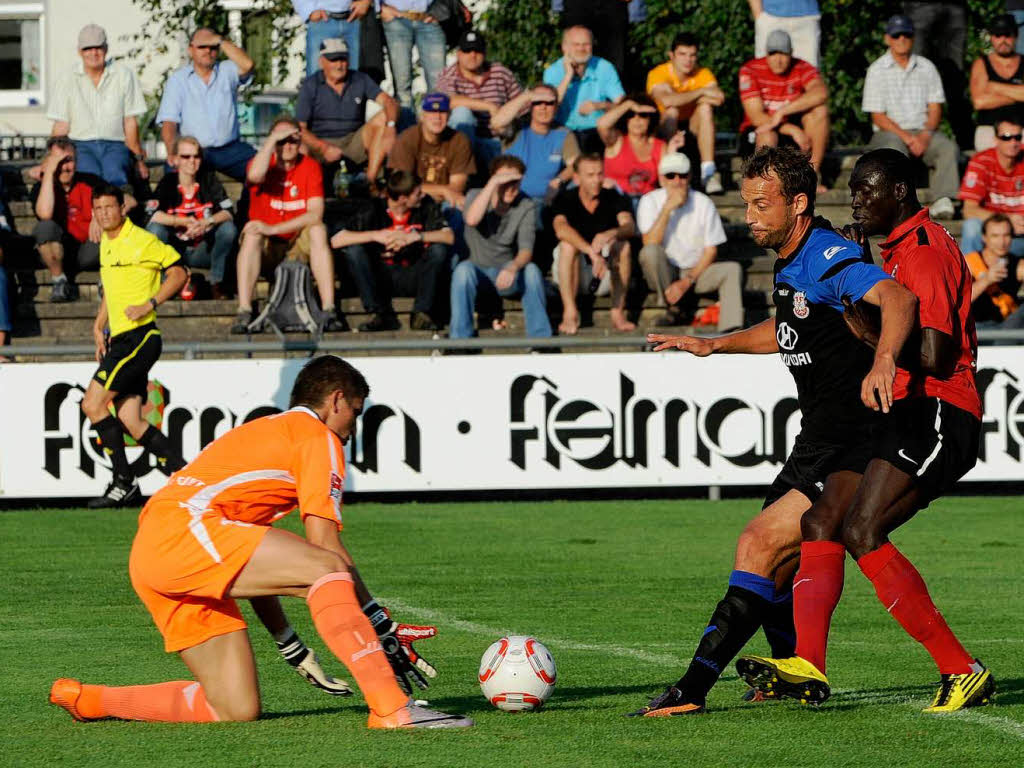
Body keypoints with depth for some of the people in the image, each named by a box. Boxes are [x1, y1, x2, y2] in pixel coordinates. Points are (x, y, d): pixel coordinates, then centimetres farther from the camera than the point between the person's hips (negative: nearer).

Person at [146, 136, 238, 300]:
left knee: (228, 229, -23)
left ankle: (216, 283, -12)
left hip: (204, 250, 1)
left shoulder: (209, 181, 1)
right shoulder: (168, 182, -3)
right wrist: (185, 222, -27)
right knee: (155, 229, -27)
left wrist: (207, 222, -29)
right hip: (175, 250, -1)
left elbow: (228, 212, -10)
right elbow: (153, 215, -18)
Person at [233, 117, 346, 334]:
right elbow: (255, 176, -33)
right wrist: (273, 139, -25)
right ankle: (244, 312, -39)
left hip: (299, 246, 0)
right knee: (252, 233, -31)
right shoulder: (263, 162, -5)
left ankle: (329, 310, -34)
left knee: (318, 230, -28)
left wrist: (273, 229, -26)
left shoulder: (310, 167, -5)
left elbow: (316, 214, -17)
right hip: (266, 249, 0)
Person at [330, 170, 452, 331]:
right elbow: (336, 240, -16)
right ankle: (381, 314, -21)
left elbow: (449, 237, -18)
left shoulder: (426, 206, -5)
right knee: (354, 250, -22)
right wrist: (375, 235, -27)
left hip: (414, 279, 0)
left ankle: (421, 314, -18)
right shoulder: (375, 210, -9)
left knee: (439, 249, -24)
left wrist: (414, 236, -30)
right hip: (383, 280, 0)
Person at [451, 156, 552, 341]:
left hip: (508, 274, 0)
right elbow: (472, 220, -31)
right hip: (479, 268, 0)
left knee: (531, 270, -31)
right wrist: (493, 183, -32)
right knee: (463, 269, -34)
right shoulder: (476, 196, -6)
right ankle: (460, 338, -29)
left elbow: (526, 251, -18)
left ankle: (540, 337, -23)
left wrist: (513, 268, -41)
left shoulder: (526, 206, -6)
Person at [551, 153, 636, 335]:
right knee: (568, 245, -30)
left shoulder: (615, 199, -4)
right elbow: (561, 229, -31)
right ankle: (570, 313, -34)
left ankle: (618, 313, -25)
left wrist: (611, 234, -48)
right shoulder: (565, 200, -10)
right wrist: (592, 252, -47)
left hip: (607, 274, 1)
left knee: (622, 244, -26)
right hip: (573, 273, -1)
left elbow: (629, 227, -23)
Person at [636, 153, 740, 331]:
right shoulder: (650, 201, -5)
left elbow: (711, 251, -2)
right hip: (663, 275, -1)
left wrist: (687, 281, -15)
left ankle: (730, 331, -37)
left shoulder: (704, 203, -2)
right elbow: (650, 243, -20)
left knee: (732, 269, -24)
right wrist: (668, 208, -25)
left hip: (696, 270, 1)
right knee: (650, 252, -32)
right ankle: (674, 310, -17)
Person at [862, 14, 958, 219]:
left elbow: (935, 108, 10)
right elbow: (878, 117, -2)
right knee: (895, 150, -38)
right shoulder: (877, 70, 3)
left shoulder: (926, 67, 14)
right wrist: (907, 138, -16)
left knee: (949, 148, -28)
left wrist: (925, 135, -12)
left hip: (924, 131, 3)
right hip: (889, 132, -3)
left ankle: (943, 200, -39)